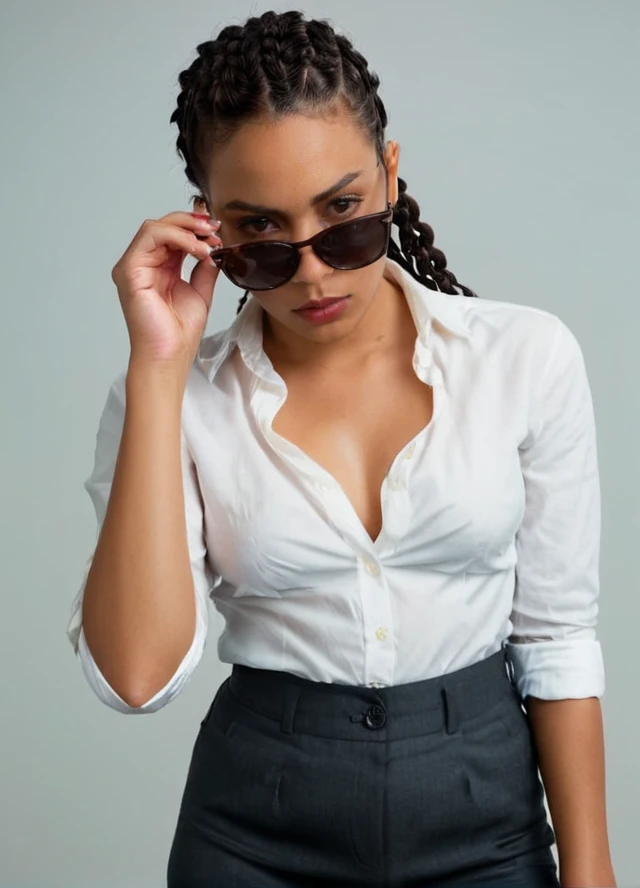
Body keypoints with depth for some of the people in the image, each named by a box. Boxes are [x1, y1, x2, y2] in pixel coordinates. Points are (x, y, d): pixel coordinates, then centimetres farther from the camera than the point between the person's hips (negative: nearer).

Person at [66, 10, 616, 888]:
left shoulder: (528, 355, -9)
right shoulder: (175, 397, -8)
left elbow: (556, 636, -3)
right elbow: (137, 673, -20)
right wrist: (157, 368, -21)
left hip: (486, 810, 1)